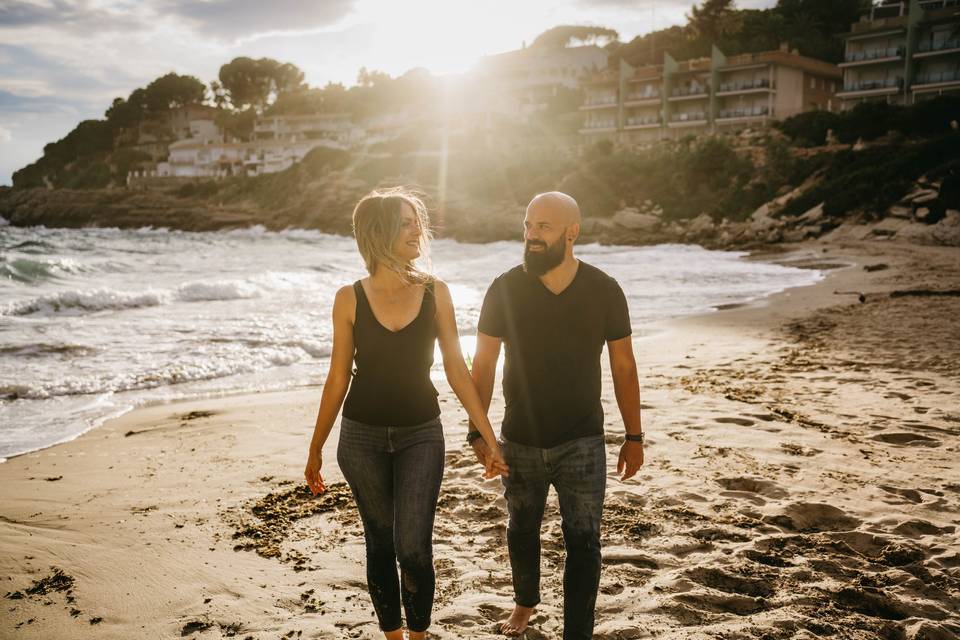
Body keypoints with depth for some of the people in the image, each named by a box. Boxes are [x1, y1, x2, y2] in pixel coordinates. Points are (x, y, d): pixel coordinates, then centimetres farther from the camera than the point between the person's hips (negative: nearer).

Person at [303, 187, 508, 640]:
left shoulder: (435, 292, -4)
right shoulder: (350, 299, -5)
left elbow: (456, 369, -1)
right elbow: (338, 378, 3)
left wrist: (490, 439, -3)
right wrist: (315, 449, 7)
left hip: (420, 434, 0)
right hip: (362, 436, 1)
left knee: (413, 547, -8)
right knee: (380, 544, 12)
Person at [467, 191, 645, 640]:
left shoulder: (604, 291, -8)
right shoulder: (505, 290, -8)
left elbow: (623, 368, 0)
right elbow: (483, 365, -3)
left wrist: (634, 437, 2)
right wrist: (477, 432, -7)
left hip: (582, 443, -1)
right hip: (519, 443, 2)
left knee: (583, 543, 0)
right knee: (521, 531, 20)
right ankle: (526, 601, 47)